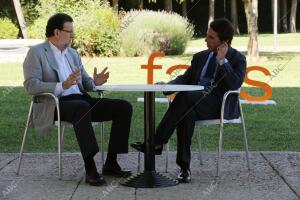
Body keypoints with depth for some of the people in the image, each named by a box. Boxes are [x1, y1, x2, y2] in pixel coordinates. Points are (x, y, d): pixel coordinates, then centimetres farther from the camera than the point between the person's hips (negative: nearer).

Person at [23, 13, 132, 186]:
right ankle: (90, 169, -39)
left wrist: (95, 82, -5)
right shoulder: (37, 53, 0)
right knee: (82, 107, -40)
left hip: (81, 100, 7)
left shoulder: (72, 53, 22)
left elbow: (84, 81, 21)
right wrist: (62, 86, -25)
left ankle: (111, 163, -10)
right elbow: (31, 85, -12)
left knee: (124, 107, -10)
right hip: (55, 105, -7)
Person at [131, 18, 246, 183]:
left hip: (220, 106, -5)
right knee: (187, 113, -34)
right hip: (195, 103, 5)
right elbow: (185, 79, 17)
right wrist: (167, 86, -3)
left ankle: (157, 142, -31)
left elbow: (235, 84, -11)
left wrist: (222, 60, -13)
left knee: (185, 97, -34)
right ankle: (184, 167, -34)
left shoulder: (237, 59, 5)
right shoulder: (200, 57, 22)